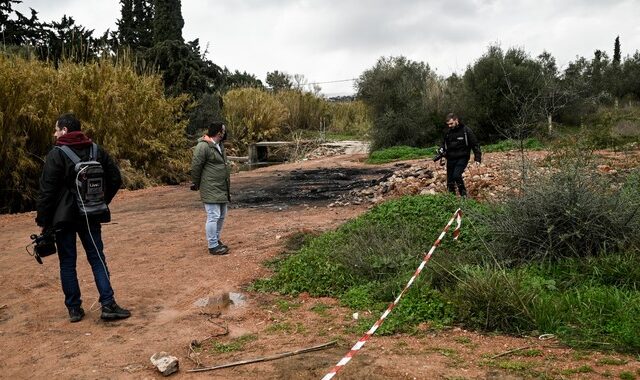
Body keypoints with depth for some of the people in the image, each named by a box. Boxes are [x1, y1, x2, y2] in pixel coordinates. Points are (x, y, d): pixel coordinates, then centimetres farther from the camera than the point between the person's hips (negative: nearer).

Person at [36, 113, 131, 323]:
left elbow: (47, 190, -12)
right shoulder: (96, 151, 4)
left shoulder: (56, 154, -11)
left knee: (67, 263, 7)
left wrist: (43, 220, -5)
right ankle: (108, 305, 1)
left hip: (64, 217, -4)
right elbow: (115, 178, 6)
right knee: (97, 259, 7)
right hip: (91, 216, 4)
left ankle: (74, 309, 12)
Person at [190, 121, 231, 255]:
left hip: (222, 189, 10)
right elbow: (195, 167, -14)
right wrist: (196, 184, -4)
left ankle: (216, 240, 30)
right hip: (210, 189, -10)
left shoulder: (220, 145, 15)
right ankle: (213, 246, 3)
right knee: (213, 216, -5)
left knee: (221, 216, 16)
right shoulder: (203, 146, -16)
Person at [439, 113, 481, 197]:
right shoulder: (448, 132, 7)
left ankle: (463, 195, -8)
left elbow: (475, 144, -5)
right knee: (450, 181, 6)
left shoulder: (466, 130, -8)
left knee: (456, 175, -25)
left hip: (462, 158, -5)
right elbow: (444, 143, 24)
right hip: (450, 159, 5)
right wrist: (441, 150, 2)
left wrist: (477, 158, -10)